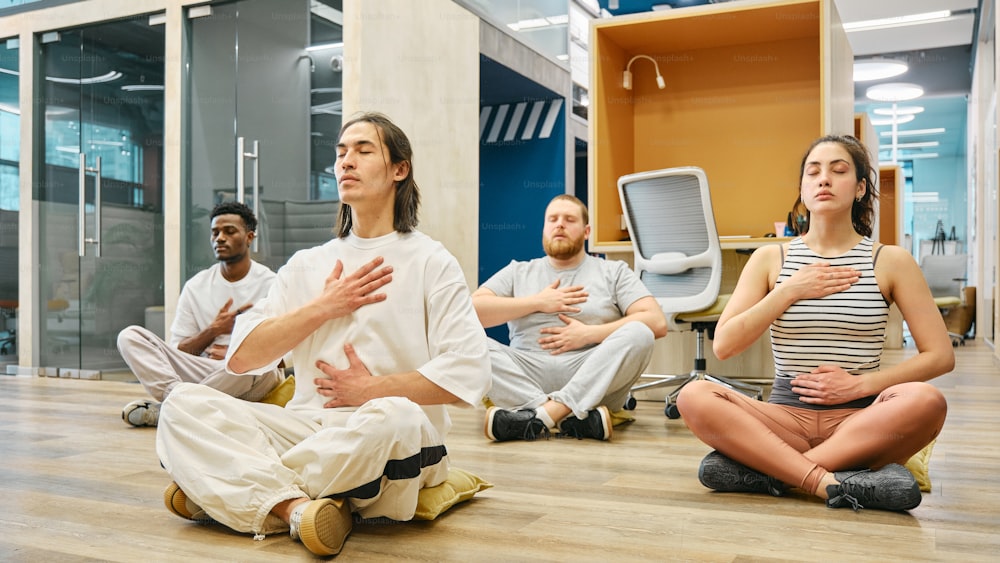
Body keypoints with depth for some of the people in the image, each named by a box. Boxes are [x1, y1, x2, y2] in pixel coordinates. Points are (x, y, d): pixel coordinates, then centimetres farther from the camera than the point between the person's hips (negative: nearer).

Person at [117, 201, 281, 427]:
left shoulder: (271, 285, 2)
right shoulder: (196, 286, 12)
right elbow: (177, 353, 8)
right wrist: (213, 330, -9)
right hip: (202, 371, 4)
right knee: (130, 336, -10)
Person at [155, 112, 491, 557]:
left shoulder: (430, 262, 2)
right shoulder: (307, 265, 15)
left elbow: (470, 372, -11)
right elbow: (241, 357, 5)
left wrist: (372, 391, -10)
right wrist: (323, 308, -4)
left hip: (389, 446, -4)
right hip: (307, 427, 4)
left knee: (394, 416, -38)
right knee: (183, 404, -13)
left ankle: (236, 485, -17)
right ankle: (294, 506, -32)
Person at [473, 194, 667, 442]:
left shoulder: (613, 271, 15)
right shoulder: (518, 272, 20)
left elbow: (657, 322, 1)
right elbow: (472, 310, 4)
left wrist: (589, 333, -7)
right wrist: (537, 302, -1)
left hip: (593, 382, -1)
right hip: (527, 377, 1)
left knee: (639, 334, -27)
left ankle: (543, 415, -36)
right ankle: (581, 418, -36)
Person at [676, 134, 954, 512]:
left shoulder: (890, 261, 5)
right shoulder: (770, 259, 7)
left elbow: (940, 356, 2)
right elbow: (723, 345, -2)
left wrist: (861, 384, -11)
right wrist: (789, 292, -9)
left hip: (859, 419, 0)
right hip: (786, 415, 1)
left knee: (926, 401, -33)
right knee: (694, 397, -26)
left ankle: (764, 470, -27)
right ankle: (830, 482, -32)